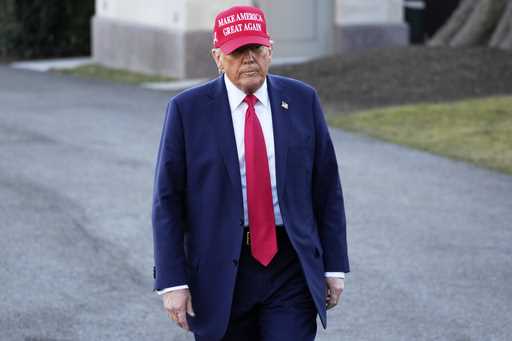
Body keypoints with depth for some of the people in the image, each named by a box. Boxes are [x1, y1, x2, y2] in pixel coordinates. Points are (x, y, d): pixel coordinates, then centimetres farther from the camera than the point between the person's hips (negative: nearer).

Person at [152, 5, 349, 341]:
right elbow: (168, 200, -3)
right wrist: (173, 281, -8)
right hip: (220, 273, -1)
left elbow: (327, 187, 6)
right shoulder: (187, 110, -3)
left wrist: (335, 265, 4)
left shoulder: (302, 100, 3)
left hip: (291, 268, 1)